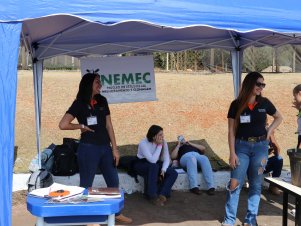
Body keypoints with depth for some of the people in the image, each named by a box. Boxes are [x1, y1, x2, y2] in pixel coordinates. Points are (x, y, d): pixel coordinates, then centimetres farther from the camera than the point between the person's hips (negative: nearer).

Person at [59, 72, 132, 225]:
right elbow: (63, 125, -16)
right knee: (86, 185, 5)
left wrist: (114, 148, 5)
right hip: (88, 149, -6)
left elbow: (108, 126, 8)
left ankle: (116, 213, 27)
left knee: (113, 182, 12)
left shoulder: (102, 101, 8)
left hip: (105, 147, 6)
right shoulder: (79, 104, -8)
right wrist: (81, 126, -6)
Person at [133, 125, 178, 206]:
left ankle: (162, 195, -23)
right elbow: (152, 160, -32)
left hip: (156, 165, 6)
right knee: (153, 166, -39)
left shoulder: (163, 142, -7)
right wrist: (159, 146, -31)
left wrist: (163, 170, -25)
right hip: (141, 165, -5)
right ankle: (152, 196, -32)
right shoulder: (143, 143, -24)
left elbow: (166, 159, -7)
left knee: (173, 173, -16)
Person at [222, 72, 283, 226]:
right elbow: (231, 131, -3)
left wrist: (269, 131, 2)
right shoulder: (236, 105, -5)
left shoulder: (264, 103, 0)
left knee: (256, 184, 7)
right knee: (235, 183, -5)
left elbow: (279, 118, 18)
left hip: (260, 147, 2)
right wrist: (232, 153, -9)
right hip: (242, 146, -2)